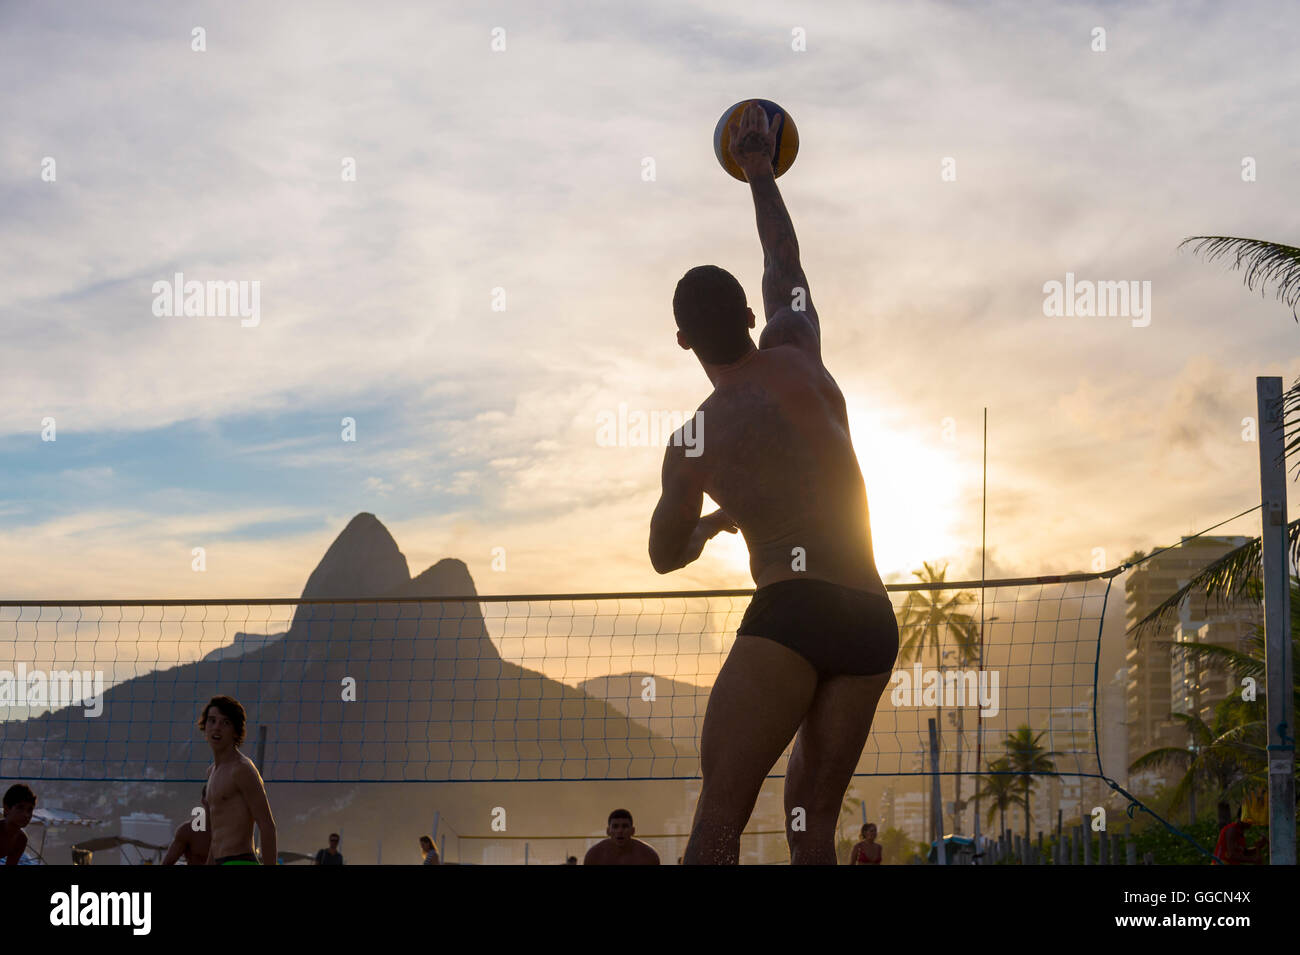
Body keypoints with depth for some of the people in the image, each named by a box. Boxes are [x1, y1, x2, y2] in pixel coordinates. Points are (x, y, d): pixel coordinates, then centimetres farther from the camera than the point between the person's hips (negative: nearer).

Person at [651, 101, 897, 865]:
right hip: (874, 619, 5)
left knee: (719, 815, -9)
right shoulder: (799, 357, 11)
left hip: (791, 610, -5)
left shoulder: (694, 441, 4)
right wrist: (760, 170, 45)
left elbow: (666, 555, 19)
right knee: (812, 819, 10)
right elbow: (785, 264, 31)